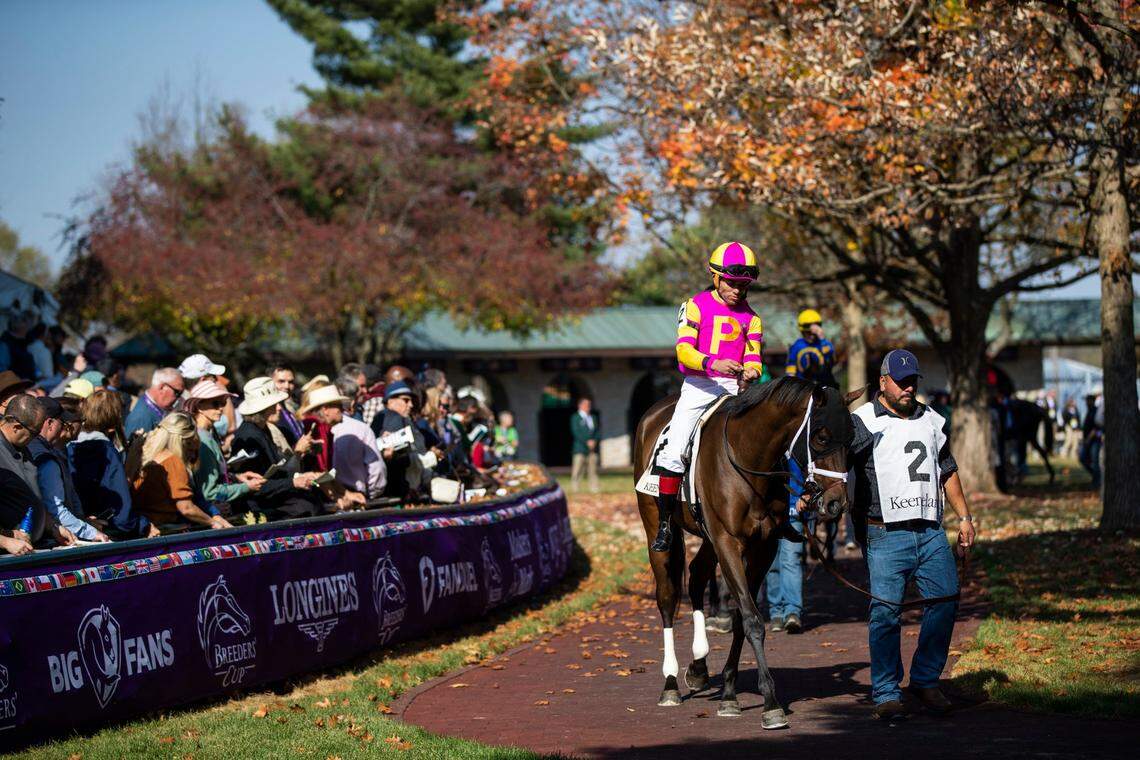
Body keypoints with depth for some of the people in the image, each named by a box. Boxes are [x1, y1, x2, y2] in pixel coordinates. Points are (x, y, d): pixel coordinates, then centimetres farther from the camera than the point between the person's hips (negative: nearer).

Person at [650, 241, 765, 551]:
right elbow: (684, 350, -10)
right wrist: (712, 363, -29)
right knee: (673, 453, -17)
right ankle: (664, 522, -5)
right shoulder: (696, 306, 2)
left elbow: (753, 358, 9)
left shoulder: (750, 318, 13)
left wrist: (752, 372, -17)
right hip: (698, 386, -3)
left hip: (733, 388, 3)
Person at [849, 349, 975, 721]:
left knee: (945, 601, -1)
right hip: (886, 534, -5)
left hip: (931, 532, 5)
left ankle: (926, 680, 15)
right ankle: (886, 694, 0)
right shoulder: (863, 421, -1)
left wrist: (964, 517, 23)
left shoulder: (932, 421, 17)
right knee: (885, 613, -6)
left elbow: (948, 472, 27)